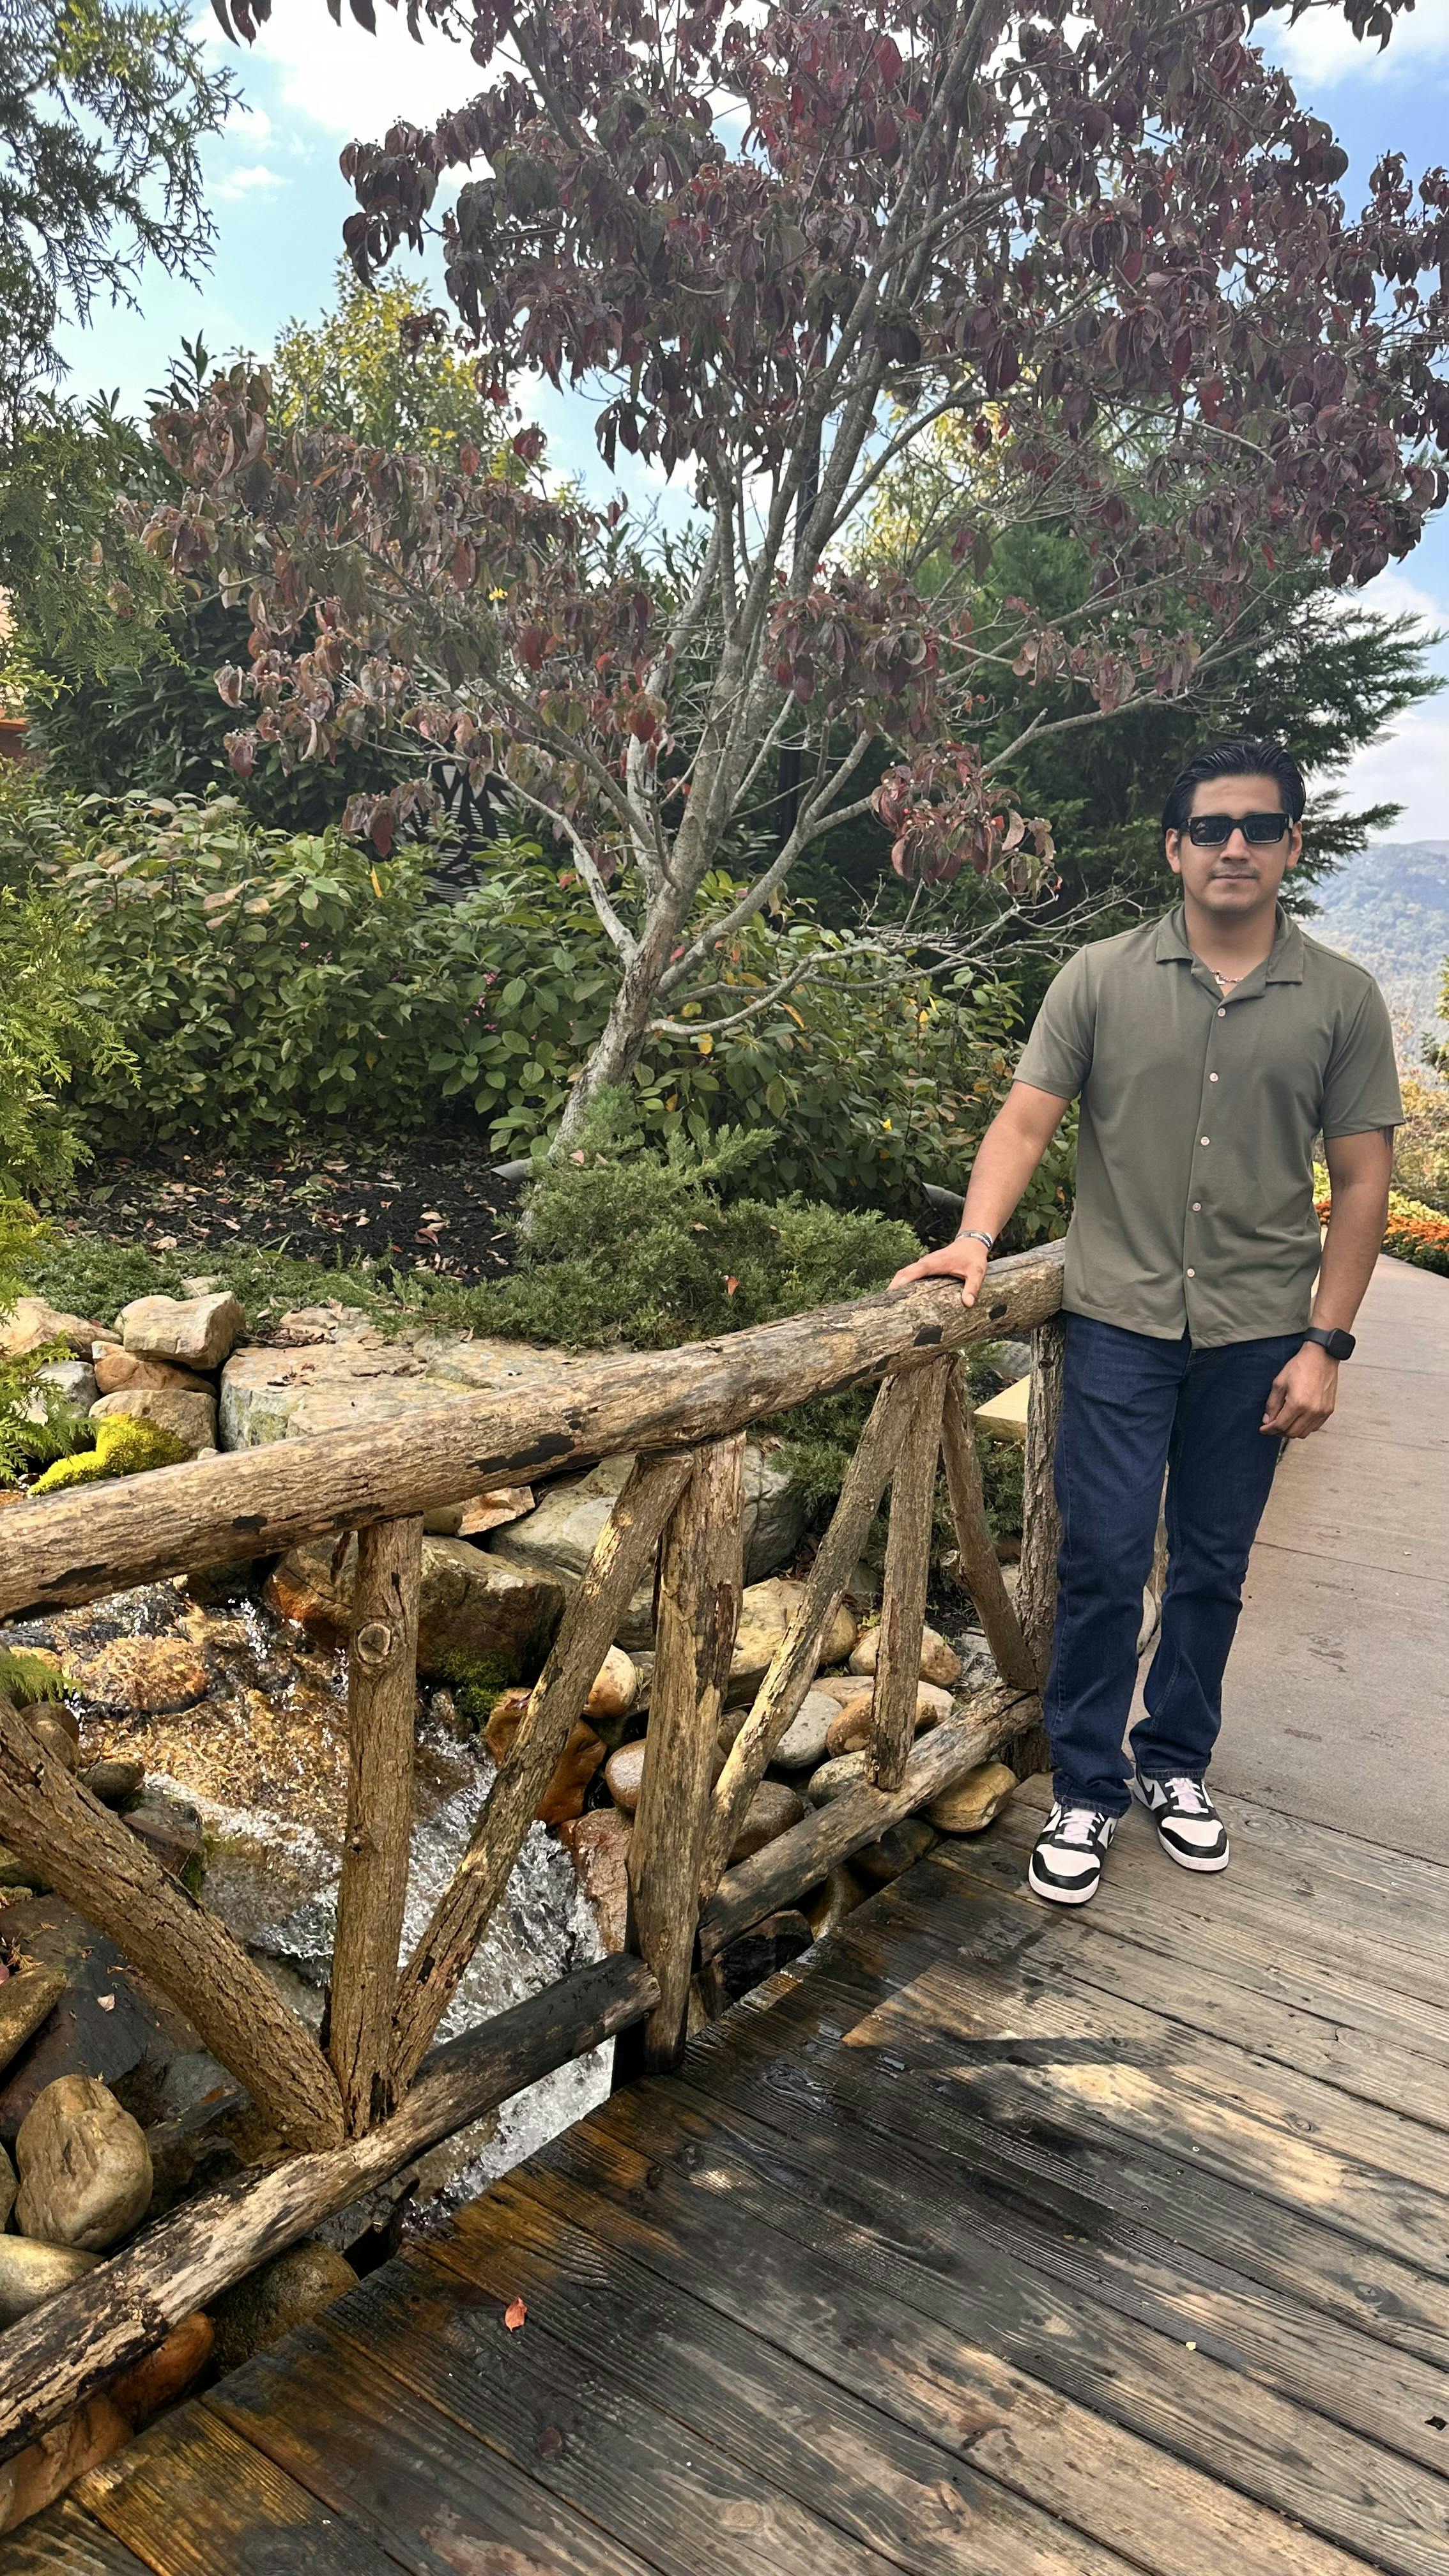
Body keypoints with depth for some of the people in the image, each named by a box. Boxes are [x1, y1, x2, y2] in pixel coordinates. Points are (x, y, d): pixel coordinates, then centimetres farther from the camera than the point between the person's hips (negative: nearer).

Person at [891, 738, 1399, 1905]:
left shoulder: (1341, 999, 0)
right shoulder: (1103, 977, -1)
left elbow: (1362, 1180, 2)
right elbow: (1026, 1120, -3)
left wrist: (1327, 1342, -3)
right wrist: (976, 1237, -21)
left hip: (1257, 1336, 1)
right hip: (1121, 1325, -1)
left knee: (1212, 1570, 14)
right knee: (1103, 1565, 1)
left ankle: (1177, 1763, 33)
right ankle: (1086, 1790, 17)